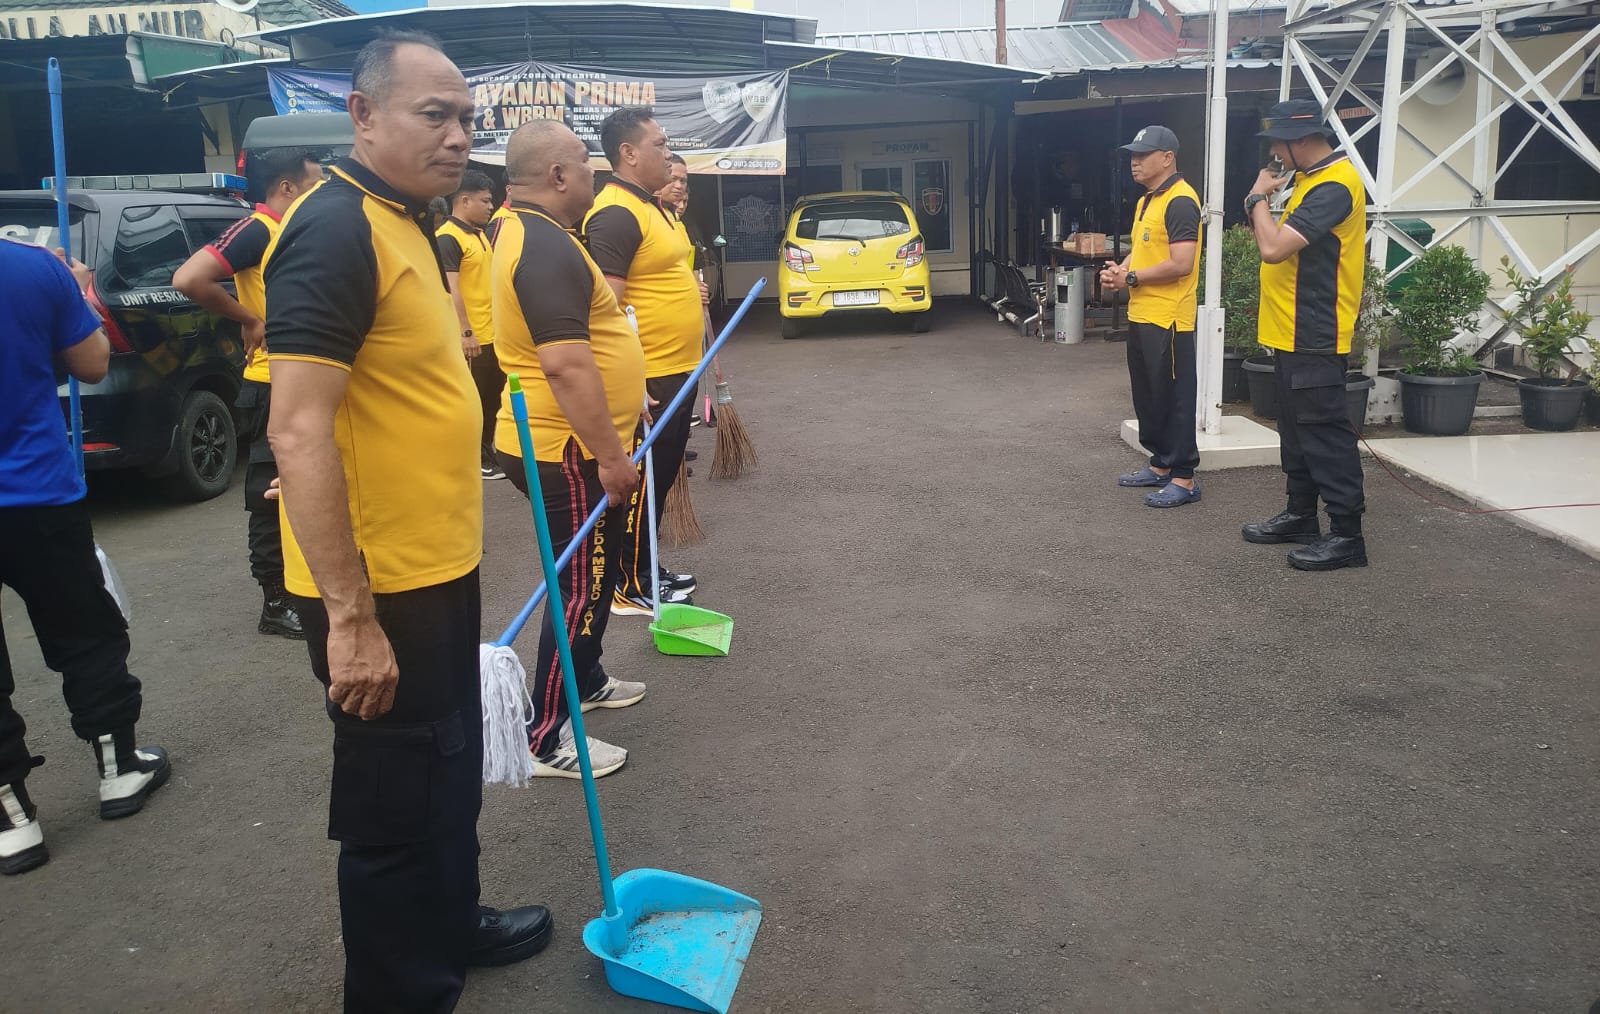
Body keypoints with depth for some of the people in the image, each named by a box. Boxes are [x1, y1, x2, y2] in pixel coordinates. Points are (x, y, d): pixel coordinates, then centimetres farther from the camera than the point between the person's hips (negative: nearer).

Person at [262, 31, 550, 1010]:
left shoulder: (409, 225, 10)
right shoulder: (336, 231, -20)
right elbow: (299, 432, -27)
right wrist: (351, 618, -27)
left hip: (439, 570, 10)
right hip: (378, 591, -10)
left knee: (451, 772, 25)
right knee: (394, 804, 6)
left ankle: (451, 925, 45)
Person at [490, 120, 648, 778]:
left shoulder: (531, 233, 13)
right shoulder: (546, 248, -23)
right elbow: (566, 365, -30)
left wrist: (623, 397, 29)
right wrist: (609, 455, -27)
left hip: (567, 446, 11)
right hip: (570, 454, -11)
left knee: (594, 574, 24)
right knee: (582, 586, -3)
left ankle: (586, 680, 41)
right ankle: (546, 738, 5)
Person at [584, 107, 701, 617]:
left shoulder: (652, 206, 13)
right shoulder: (616, 214, -19)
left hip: (675, 372, 10)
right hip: (646, 380, -10)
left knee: (661, 477, 18)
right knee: (641, 482, 0)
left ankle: (647, 568, 30)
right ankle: (631, 588, 11)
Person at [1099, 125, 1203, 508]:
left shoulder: (1180, 202, -15)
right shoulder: (1147, 201, 16)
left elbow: (1180, 264, -22)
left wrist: (1130, 278, -14)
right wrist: (1120, 269, 4)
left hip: (1167, 319, -10)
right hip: (1140, 316, 10)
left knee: (1173, 399, -4)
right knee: (1147, 396, 17)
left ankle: (1183, 478, 2)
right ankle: (1160, 464, 28)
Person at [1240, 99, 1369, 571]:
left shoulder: (1334, 185, -20)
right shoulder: (1311, 177, 13)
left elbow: (1274, 247, -26)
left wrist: (1259, 197, -12)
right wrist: (1262, 202, 2)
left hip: (1314, 336, -11)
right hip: (1293, 332, 11)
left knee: (1325, 434, -6)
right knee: (1296, 430, 17)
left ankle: (1346, 534, -1)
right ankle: (1301, 515, 29)